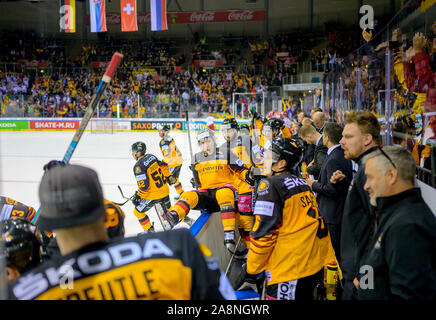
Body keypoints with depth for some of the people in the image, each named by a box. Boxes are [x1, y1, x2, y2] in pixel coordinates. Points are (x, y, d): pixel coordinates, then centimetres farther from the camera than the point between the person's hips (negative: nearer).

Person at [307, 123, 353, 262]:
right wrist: (319, 183, 13)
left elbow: (332, 189, -26)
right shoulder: (343, 154, 8)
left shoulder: (333, 160, -23)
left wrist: (314, 185, -10)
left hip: (333, 215, -10)